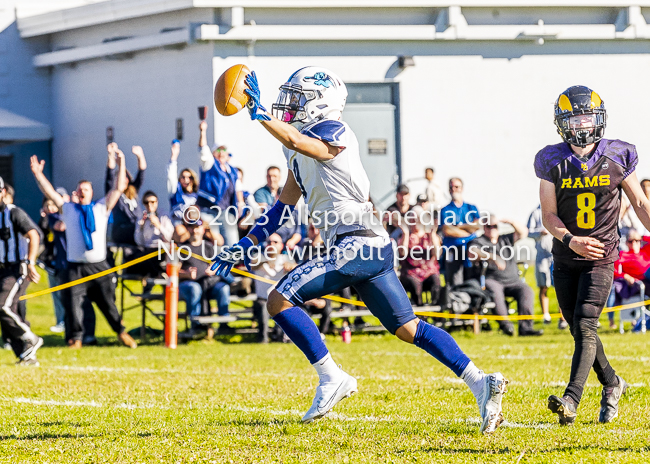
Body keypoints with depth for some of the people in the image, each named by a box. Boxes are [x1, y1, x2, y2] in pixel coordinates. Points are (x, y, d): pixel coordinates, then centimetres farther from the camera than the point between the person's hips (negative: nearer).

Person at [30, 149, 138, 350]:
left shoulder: (102, 208, 11)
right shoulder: (68, 209, 12)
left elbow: (118, 189, 6)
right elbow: (50, 193, 5)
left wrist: (121, 163, -2)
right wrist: (38, 174, -6)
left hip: (99, 265, 0)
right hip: (76, 267, 0)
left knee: (108, 302, 5)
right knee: (74, 302, -5)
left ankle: (121, 333, 20)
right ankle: (75, 338, 3)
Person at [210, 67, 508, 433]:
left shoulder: (333, 132, -7)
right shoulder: (300, 148, 21)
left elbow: (297, 143, -30)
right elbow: (285, 206, 27)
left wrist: (260, 114, -32)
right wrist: (247, 245, 25)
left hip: (358, 243, -10)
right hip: (373, 249, 10)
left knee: (281, 300, -10)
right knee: (408, 329, 8)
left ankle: (332, 379, -6)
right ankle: (482, 385, 5)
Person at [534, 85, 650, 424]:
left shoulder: (617, 157, -3)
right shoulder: (553, 161, -3)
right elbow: (549, 215, -4)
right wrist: (571, 241, -22)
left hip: (601, 258, -2)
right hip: (566, 259, 2)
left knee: (585, 327, -17)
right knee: (580, 331, 9)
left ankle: (570, 401, -26)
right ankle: (612, 383, 33)